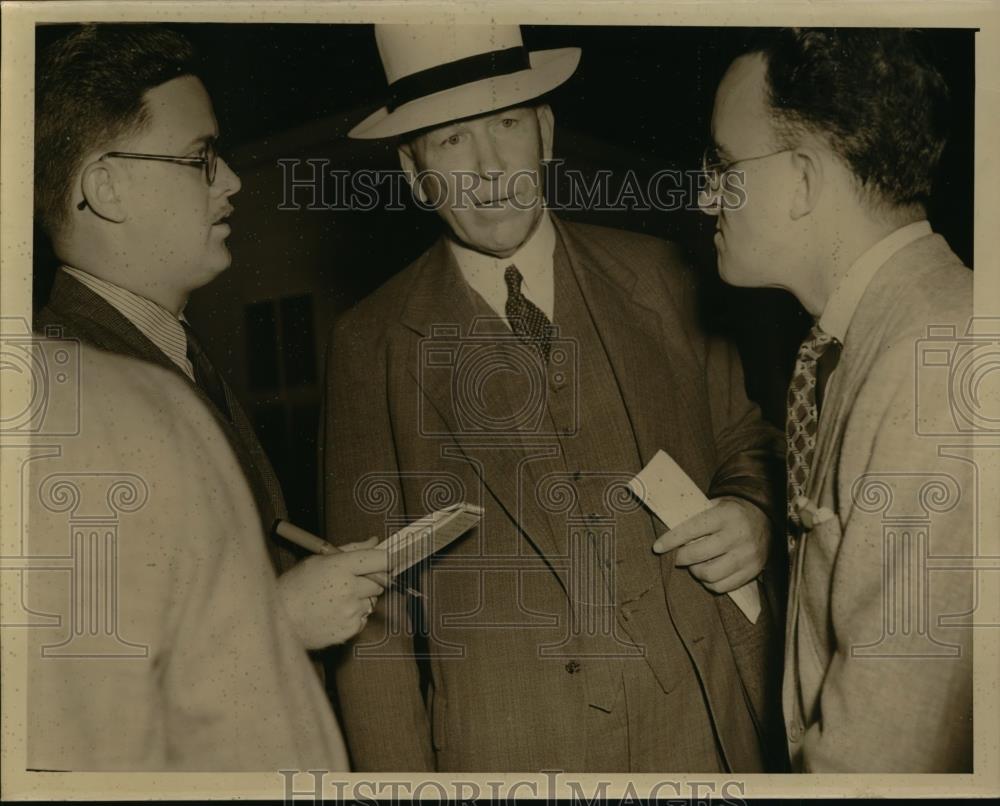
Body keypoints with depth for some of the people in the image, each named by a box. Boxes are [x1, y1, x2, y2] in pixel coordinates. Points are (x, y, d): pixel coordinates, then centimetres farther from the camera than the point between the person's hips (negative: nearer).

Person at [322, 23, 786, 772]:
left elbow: (744, 441, 10)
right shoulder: (374, 345, -6)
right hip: (507, 749, -2)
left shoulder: (656, 276, 0)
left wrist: (755, 514, -10)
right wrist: (399, 771, -7)